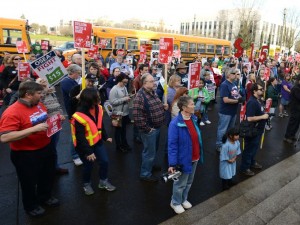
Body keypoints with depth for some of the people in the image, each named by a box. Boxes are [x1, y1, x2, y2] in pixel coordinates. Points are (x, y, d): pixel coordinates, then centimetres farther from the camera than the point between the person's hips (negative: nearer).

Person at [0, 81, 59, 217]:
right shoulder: (12, 112, -25)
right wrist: (34, 129, -37)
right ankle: (31, 206, 45)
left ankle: (45, 197, 54)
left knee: (48, 176, 26)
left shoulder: (39, 105, -2)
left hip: (46, 148, 7)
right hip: (26, 155, -7)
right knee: (30, 182, 17)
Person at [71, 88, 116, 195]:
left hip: (97, 141, 6)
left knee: (104, 161, 8)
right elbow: (80, 137, -25)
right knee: (88, 165, 8)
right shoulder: (79, 117, -29)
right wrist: (88, 152, -23)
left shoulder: (98, 108, -7)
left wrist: (105, 137, 12)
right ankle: (86, 184, 36)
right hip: (83, 145, -6)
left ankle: (103, 181, 32)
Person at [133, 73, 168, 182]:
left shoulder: (152, 92, 7)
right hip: (149, 130, -9)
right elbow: (137, 116, -27)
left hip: (157, 127, 9)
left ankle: (150, 165, 47)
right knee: (149, 152, 5)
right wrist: (147, 129, -20)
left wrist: (163, 106, 2)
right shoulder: (140, 97, -23)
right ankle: (145, 174, 24)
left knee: (154, 150, 25)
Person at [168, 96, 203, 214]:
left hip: (194, 158, 7)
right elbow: (172, 145, -24)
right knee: (180, 183, 15)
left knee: (189, 182, 26)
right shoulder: (175, 124, -27)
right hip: (184, 159, -7)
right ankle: (175, 202, 41)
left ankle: (184, 199, 50)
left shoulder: (193, 118, -3)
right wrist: (172, 164, -23)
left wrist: (199, 154, 15)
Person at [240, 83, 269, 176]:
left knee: (254, 148, 24)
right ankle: (244, 168, 19)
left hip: (258, 130, 10)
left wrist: (264, 114, 6)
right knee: (249, 149, 4)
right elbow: (250, 118, -31)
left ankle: (252, 162, 43)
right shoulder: (252, 102, -26)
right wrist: (263, 117, -23)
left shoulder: (257, 100, 6)